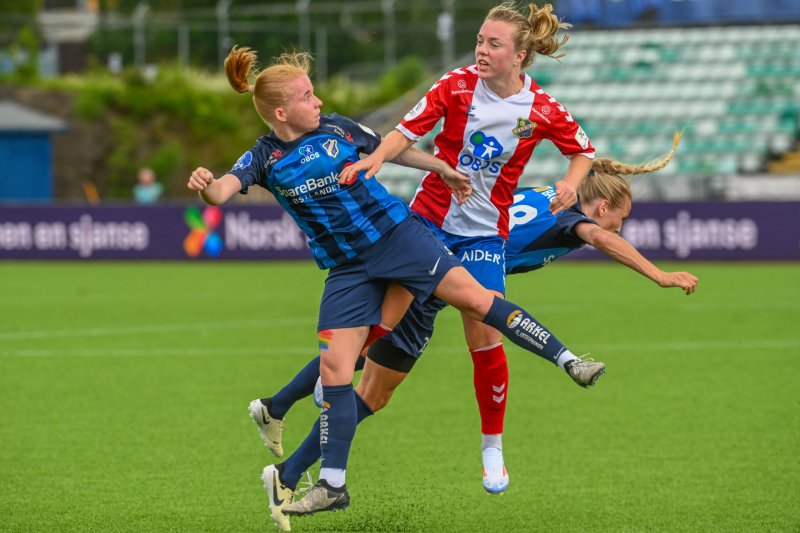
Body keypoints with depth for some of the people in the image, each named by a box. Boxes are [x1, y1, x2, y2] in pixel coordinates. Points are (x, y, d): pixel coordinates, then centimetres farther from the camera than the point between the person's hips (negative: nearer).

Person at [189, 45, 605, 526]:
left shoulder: (336, 128, 0)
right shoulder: (265, 159, -5)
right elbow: (222, 192, -23)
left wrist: (444, 169, 23)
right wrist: (204, 186, -46)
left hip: (396, 233, 0)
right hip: (347, 269, 0)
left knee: (474, 298, -11)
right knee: (334, 369, -7)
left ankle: (566, 360, 0)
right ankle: (333, 486, 0)